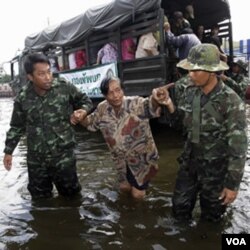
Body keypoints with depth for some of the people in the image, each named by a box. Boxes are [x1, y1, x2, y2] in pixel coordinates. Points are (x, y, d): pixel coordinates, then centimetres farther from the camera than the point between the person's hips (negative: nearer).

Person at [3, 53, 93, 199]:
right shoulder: (23, 98, -4)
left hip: (63, 155, -2)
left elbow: (85, 101, 6)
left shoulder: (65, 88, -10)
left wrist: (83, 111, -17)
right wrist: (8, 151, 11)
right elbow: (17, 127, 9)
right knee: (40, 198, 18)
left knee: (70, 194, 12)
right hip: (35, 158, 2)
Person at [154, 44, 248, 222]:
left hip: (216, 169, -5)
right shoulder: (189, 90, -8)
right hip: (189, 161, 5)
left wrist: (232, 184, -17)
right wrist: (169, 103, -12)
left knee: (211, 217, 17)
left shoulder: (230, 102, -25)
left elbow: (238, 146, -20)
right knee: (180, 209, 19)